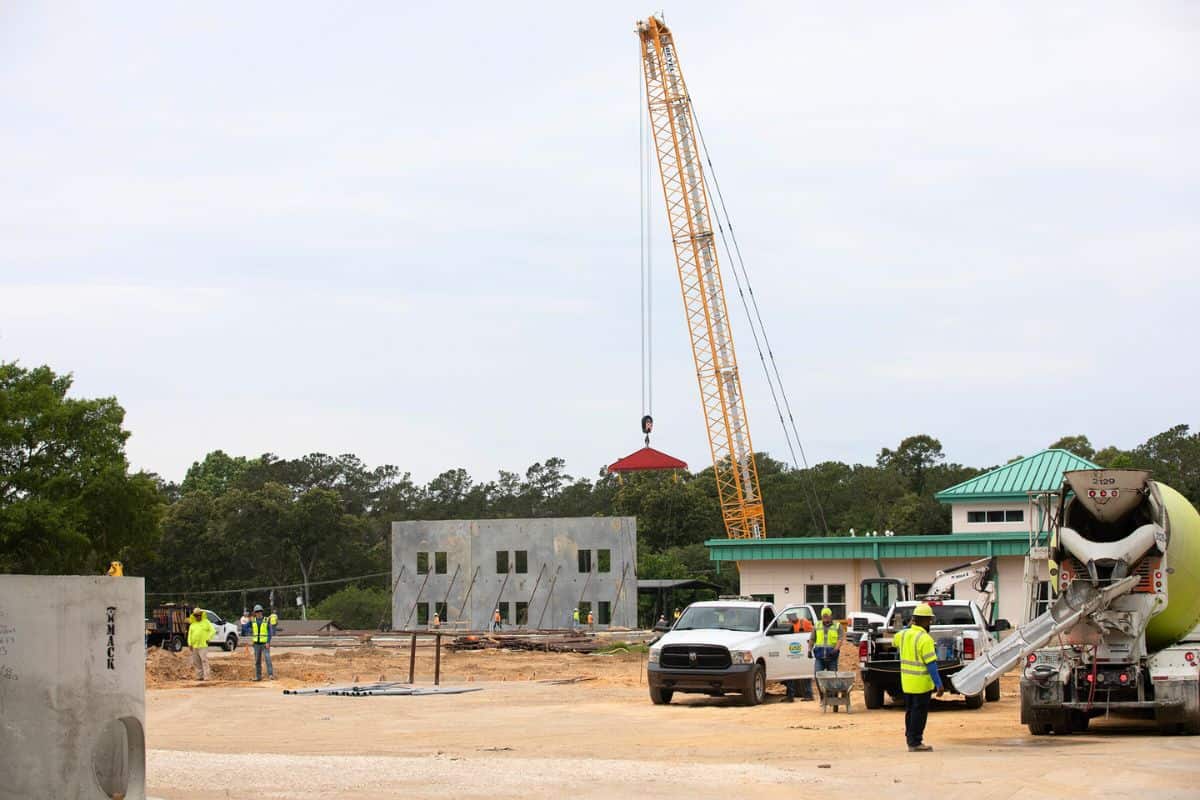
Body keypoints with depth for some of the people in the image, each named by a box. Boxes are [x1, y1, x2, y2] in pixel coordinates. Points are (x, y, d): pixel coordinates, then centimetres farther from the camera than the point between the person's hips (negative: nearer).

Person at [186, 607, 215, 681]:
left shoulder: (206, 622, 4)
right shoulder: (192, 625, 16)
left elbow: (213, 631, 1)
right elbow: (190, 634, 15)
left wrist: (208, 639, -7)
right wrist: (189, 644, 4)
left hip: (203, 646, -5)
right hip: (194, 646, 5)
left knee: (204, 661, -12)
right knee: (196, 662, 5)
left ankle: (206, 677, -13)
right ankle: (199, 676, 12)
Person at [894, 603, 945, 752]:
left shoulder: (903, 634, 3)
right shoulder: (925, 639, -20)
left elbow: (895, 639, 29)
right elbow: (931, 664, -21)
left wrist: (908, 627, 32)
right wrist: (939, 684, -19)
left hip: (906, 682, 7)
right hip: (921, 683, -7)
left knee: (910, 711, 17)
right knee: (919, 713, 0)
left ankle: (910, 739, 26)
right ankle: (915, 743, 2)